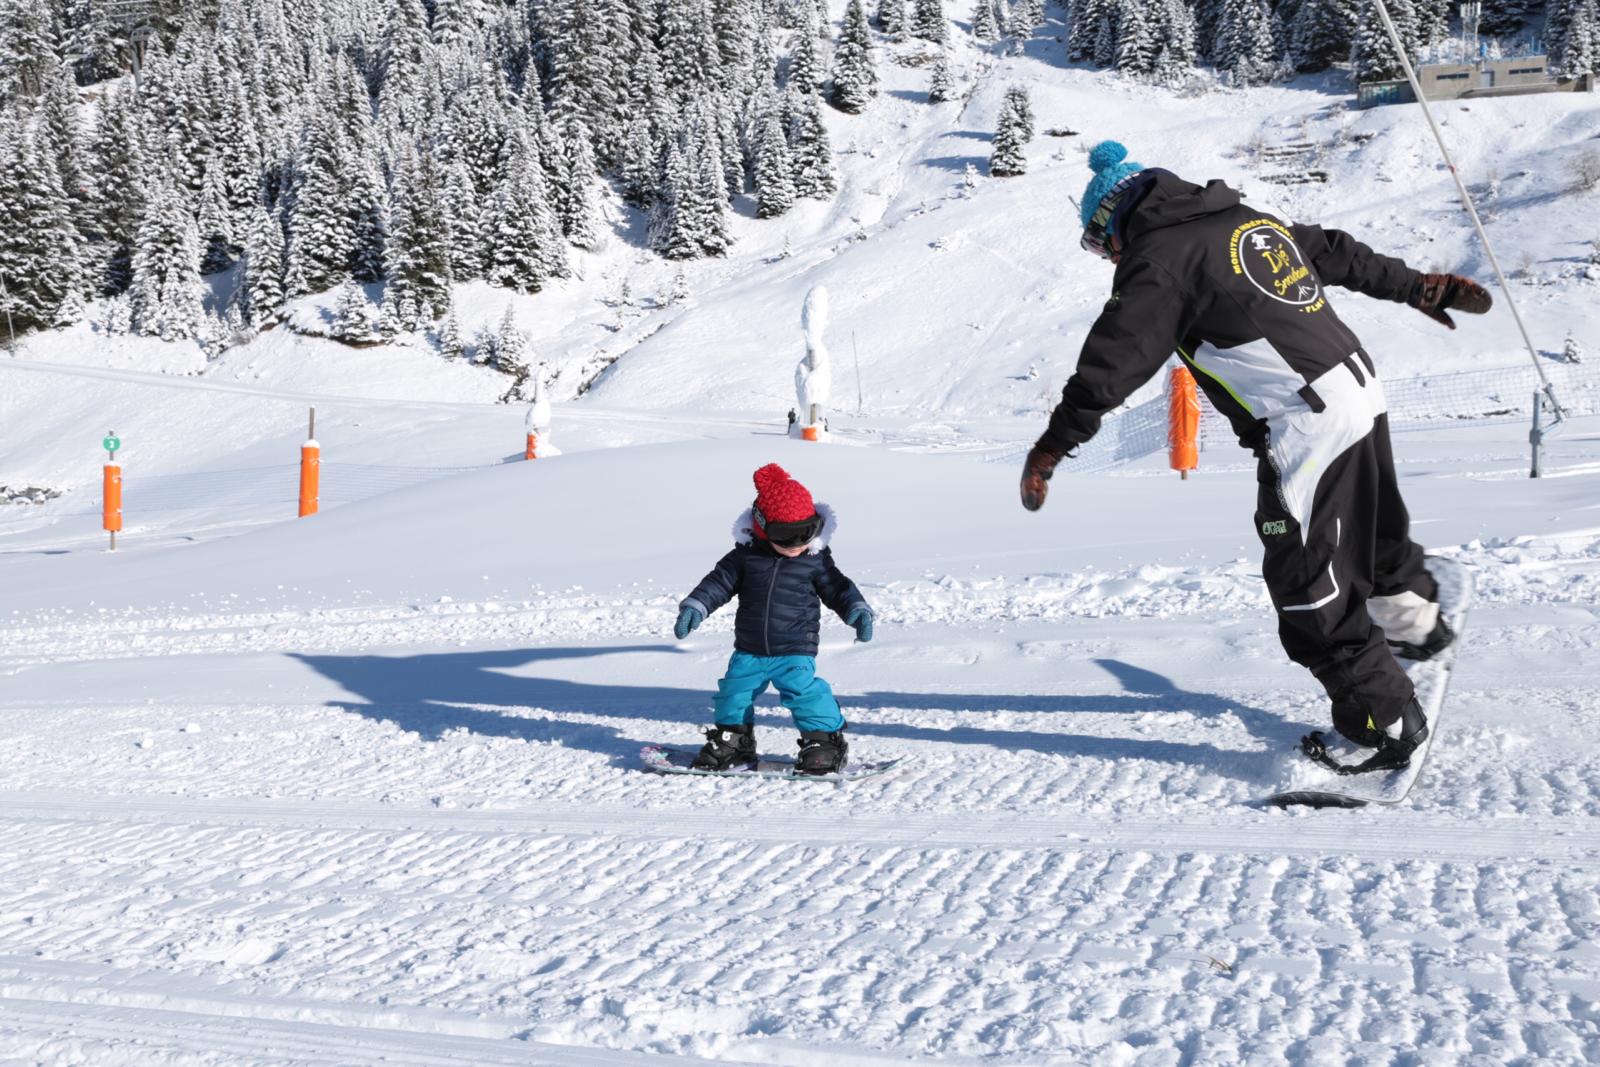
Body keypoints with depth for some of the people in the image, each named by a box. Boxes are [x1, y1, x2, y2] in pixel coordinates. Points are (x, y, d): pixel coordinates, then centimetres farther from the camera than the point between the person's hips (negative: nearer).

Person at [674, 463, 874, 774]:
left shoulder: (817, 560, -5)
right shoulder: (746, 555, -3)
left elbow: (837, 588, 3)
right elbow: (719, 581, -1)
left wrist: (857, 611, -12)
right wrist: (694, 607, -12)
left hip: (795, 651, -3)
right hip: (749, 651, 3)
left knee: (803, 690, -17)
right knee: (734, 690, 3)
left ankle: (827, 739, -3)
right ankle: (732, 738, 24)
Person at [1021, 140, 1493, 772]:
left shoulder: (1158, 259, -9)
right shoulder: (1247, 220, 16)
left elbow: (1112, 360, -15)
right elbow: (1337, 254, 26)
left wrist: (1053, 446, -12)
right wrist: (1417, 288, 37)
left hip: (1306, 426, -9)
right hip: (1362, 388, 9)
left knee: (1312, 592, 2)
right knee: (1374, 532, 32)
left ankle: (1385, 725, 10)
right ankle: (1418, 625, 56)